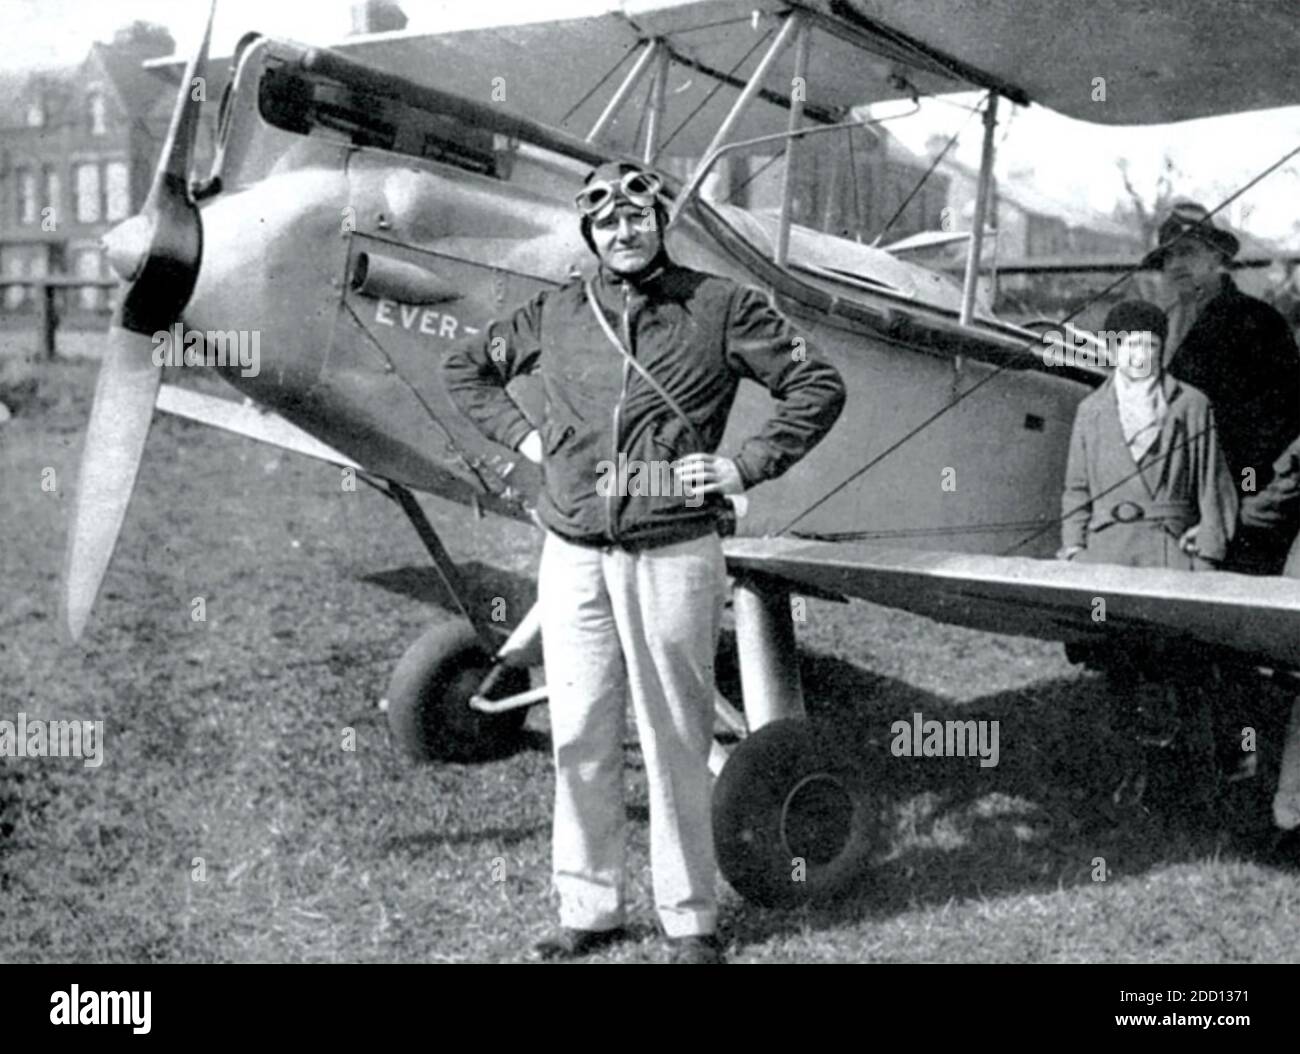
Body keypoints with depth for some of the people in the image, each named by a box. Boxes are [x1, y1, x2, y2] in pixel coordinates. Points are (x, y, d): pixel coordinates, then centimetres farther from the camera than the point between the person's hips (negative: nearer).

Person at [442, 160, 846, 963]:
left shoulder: (720, 308, 0)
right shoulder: (556, 315, 9)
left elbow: (820, 386, 1)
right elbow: (467, 368, 23)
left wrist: (746, 466, -6)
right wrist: (522, 435, 10)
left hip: (673, 556, -3)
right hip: (573, 556, 3)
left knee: (677, 744, 3)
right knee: (580, 738, 8)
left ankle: (691, 921, 16)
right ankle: (589, 910, 22)